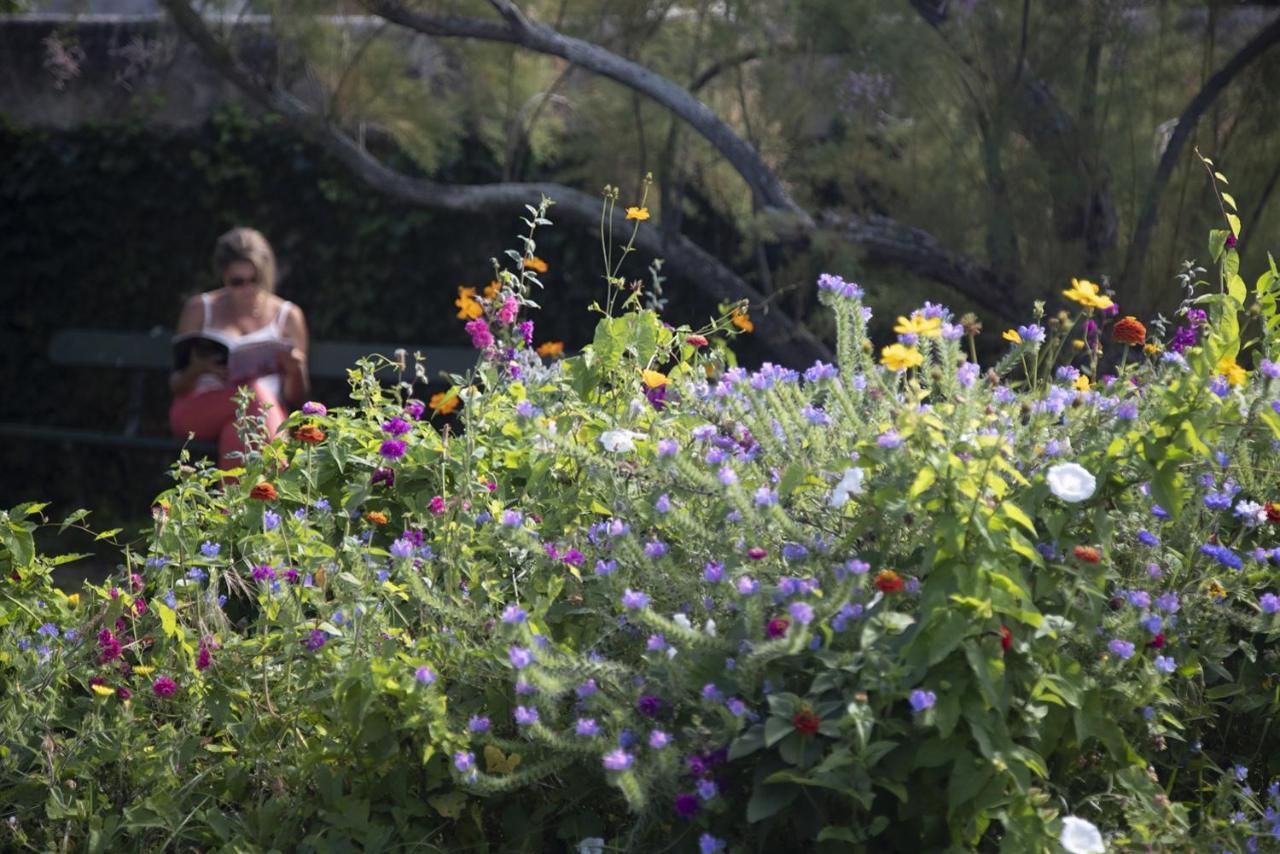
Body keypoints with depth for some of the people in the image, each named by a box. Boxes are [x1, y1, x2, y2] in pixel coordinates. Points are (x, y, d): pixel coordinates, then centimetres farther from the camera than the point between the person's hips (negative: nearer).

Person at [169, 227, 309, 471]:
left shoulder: (287, 316, 14)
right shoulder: (200, 309, 14)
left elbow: (296, 397, 14)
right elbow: (176, 386, 12)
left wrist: (296, 371, -9)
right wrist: (197, 370, -11)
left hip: (264, 410, 1)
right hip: (199, 410, 0)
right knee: (255, 393, -36)